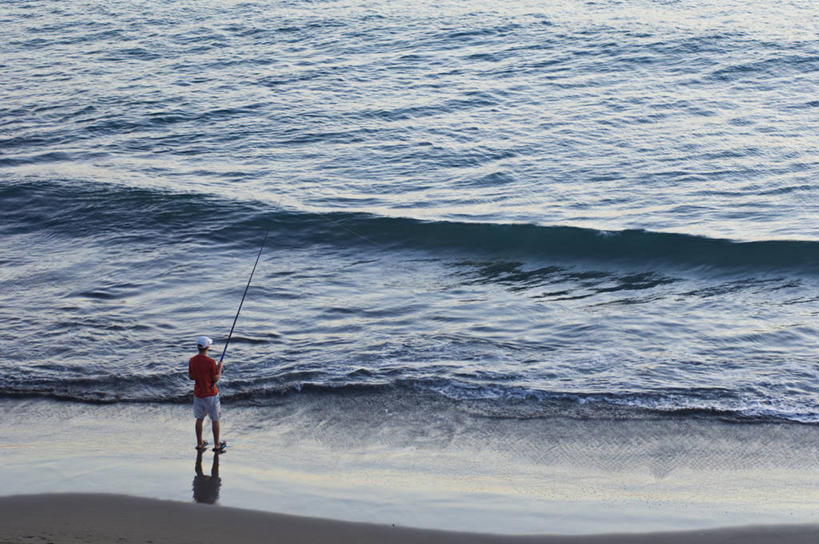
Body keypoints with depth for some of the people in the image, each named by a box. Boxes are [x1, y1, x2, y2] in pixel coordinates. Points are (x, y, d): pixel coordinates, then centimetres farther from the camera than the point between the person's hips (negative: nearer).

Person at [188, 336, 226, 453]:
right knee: (215, 420, 7)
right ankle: (217, 445, 12)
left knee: (199, 419, 16)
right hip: (210, 395, -5)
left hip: (198, 394, 5)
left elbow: (191, 377, 5)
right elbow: (216, 379, -15)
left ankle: (199, 444, 23)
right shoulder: (211, 362, -22)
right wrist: (219, 369, 0)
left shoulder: (192, 361, -5)